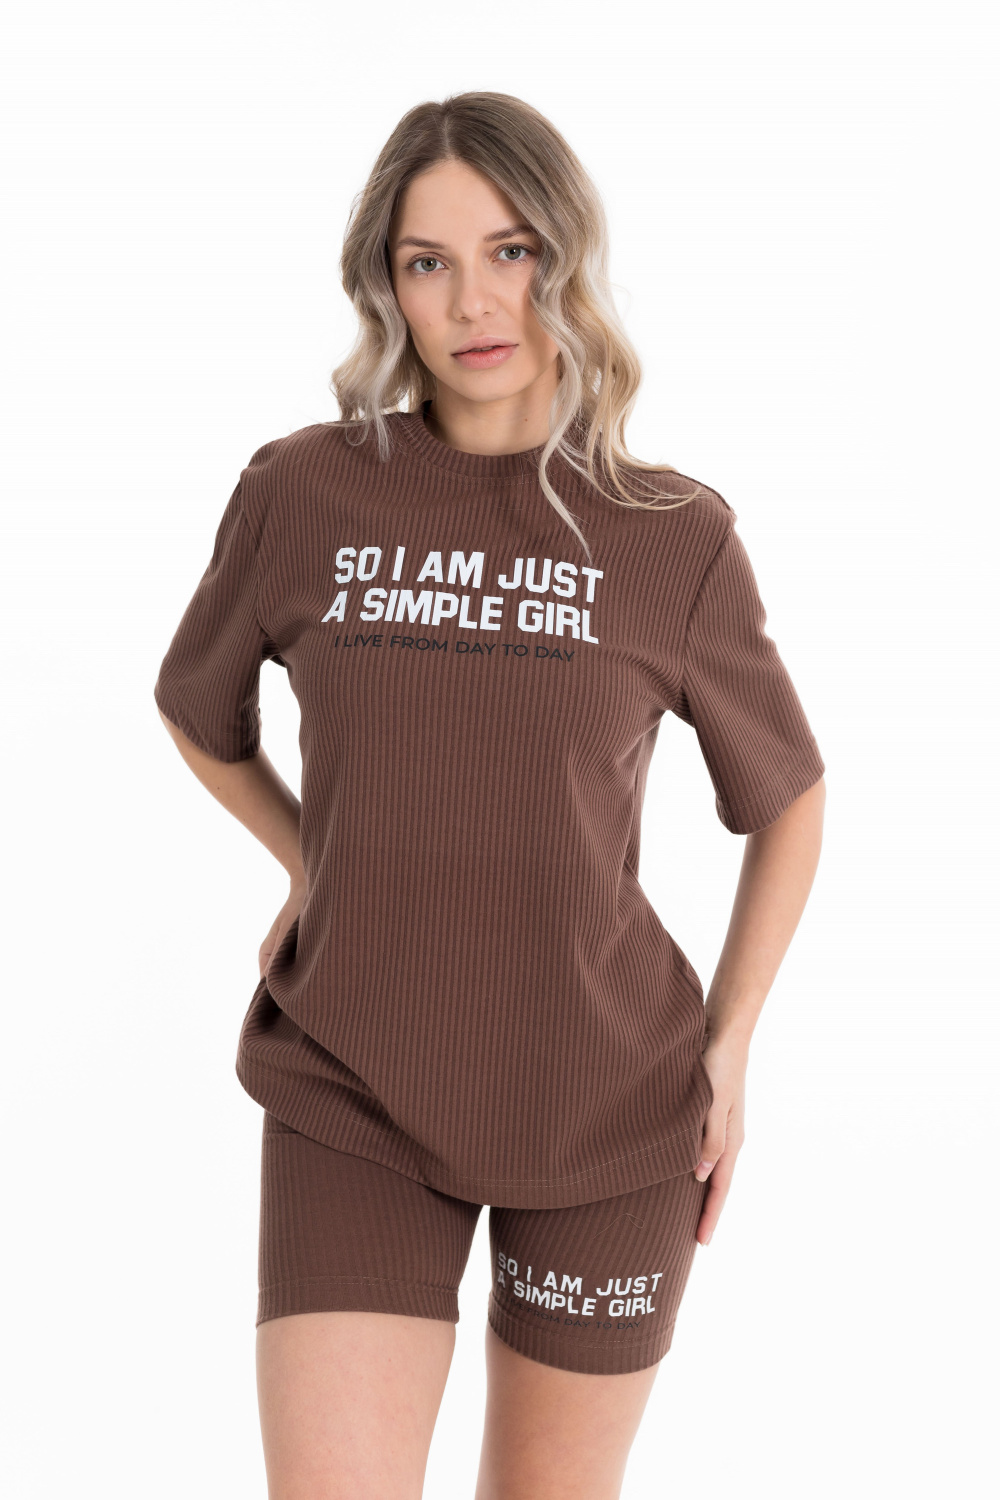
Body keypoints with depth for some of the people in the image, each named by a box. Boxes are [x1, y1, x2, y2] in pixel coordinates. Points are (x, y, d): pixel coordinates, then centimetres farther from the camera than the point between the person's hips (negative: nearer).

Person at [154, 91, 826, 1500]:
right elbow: (200, 710, 16)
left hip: (608, 1108, 1)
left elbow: (788, 796, 9)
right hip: (352, 1090, 0)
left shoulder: (676, 539, -5)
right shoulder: (302, 493, -5)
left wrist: (726, 1048, 4)